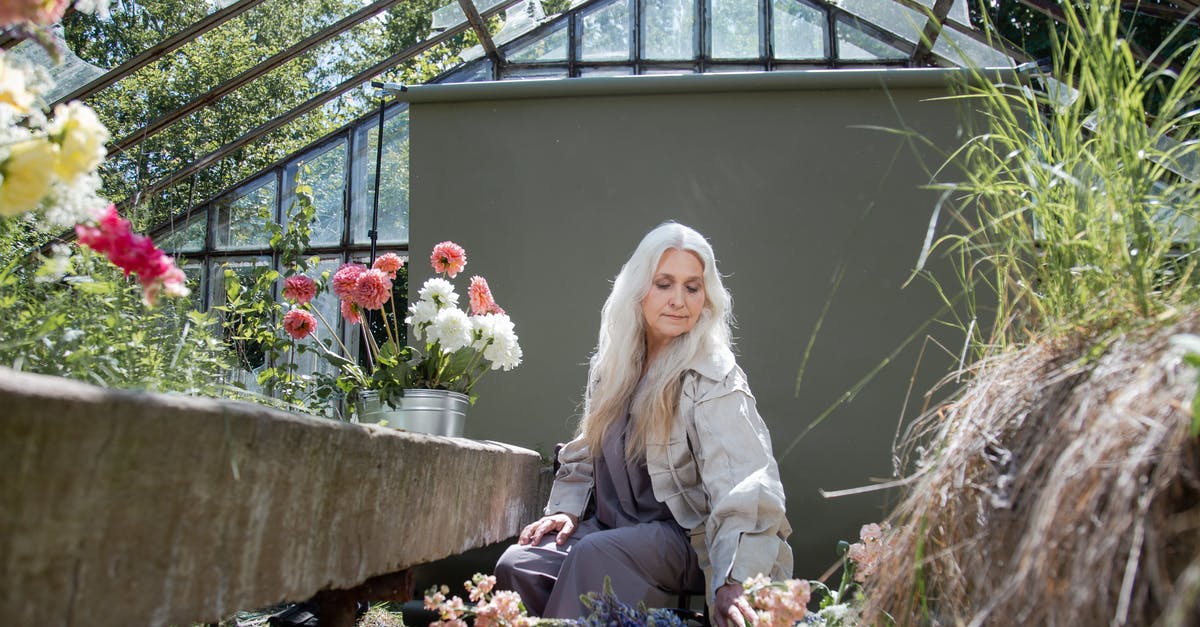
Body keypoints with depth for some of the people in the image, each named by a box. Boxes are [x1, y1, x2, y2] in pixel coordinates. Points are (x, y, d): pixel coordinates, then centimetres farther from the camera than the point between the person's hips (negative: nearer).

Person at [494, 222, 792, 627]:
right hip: (615, 529, 6)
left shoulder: (714, 379, -15)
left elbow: (742, 492, -28)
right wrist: (566, 510, -3)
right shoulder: (613, 366, 5)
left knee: (593, 556, -33)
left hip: (686, 538, -5)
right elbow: (584, 456, 15)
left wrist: (732, 583, -41)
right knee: (516, 564, -18)